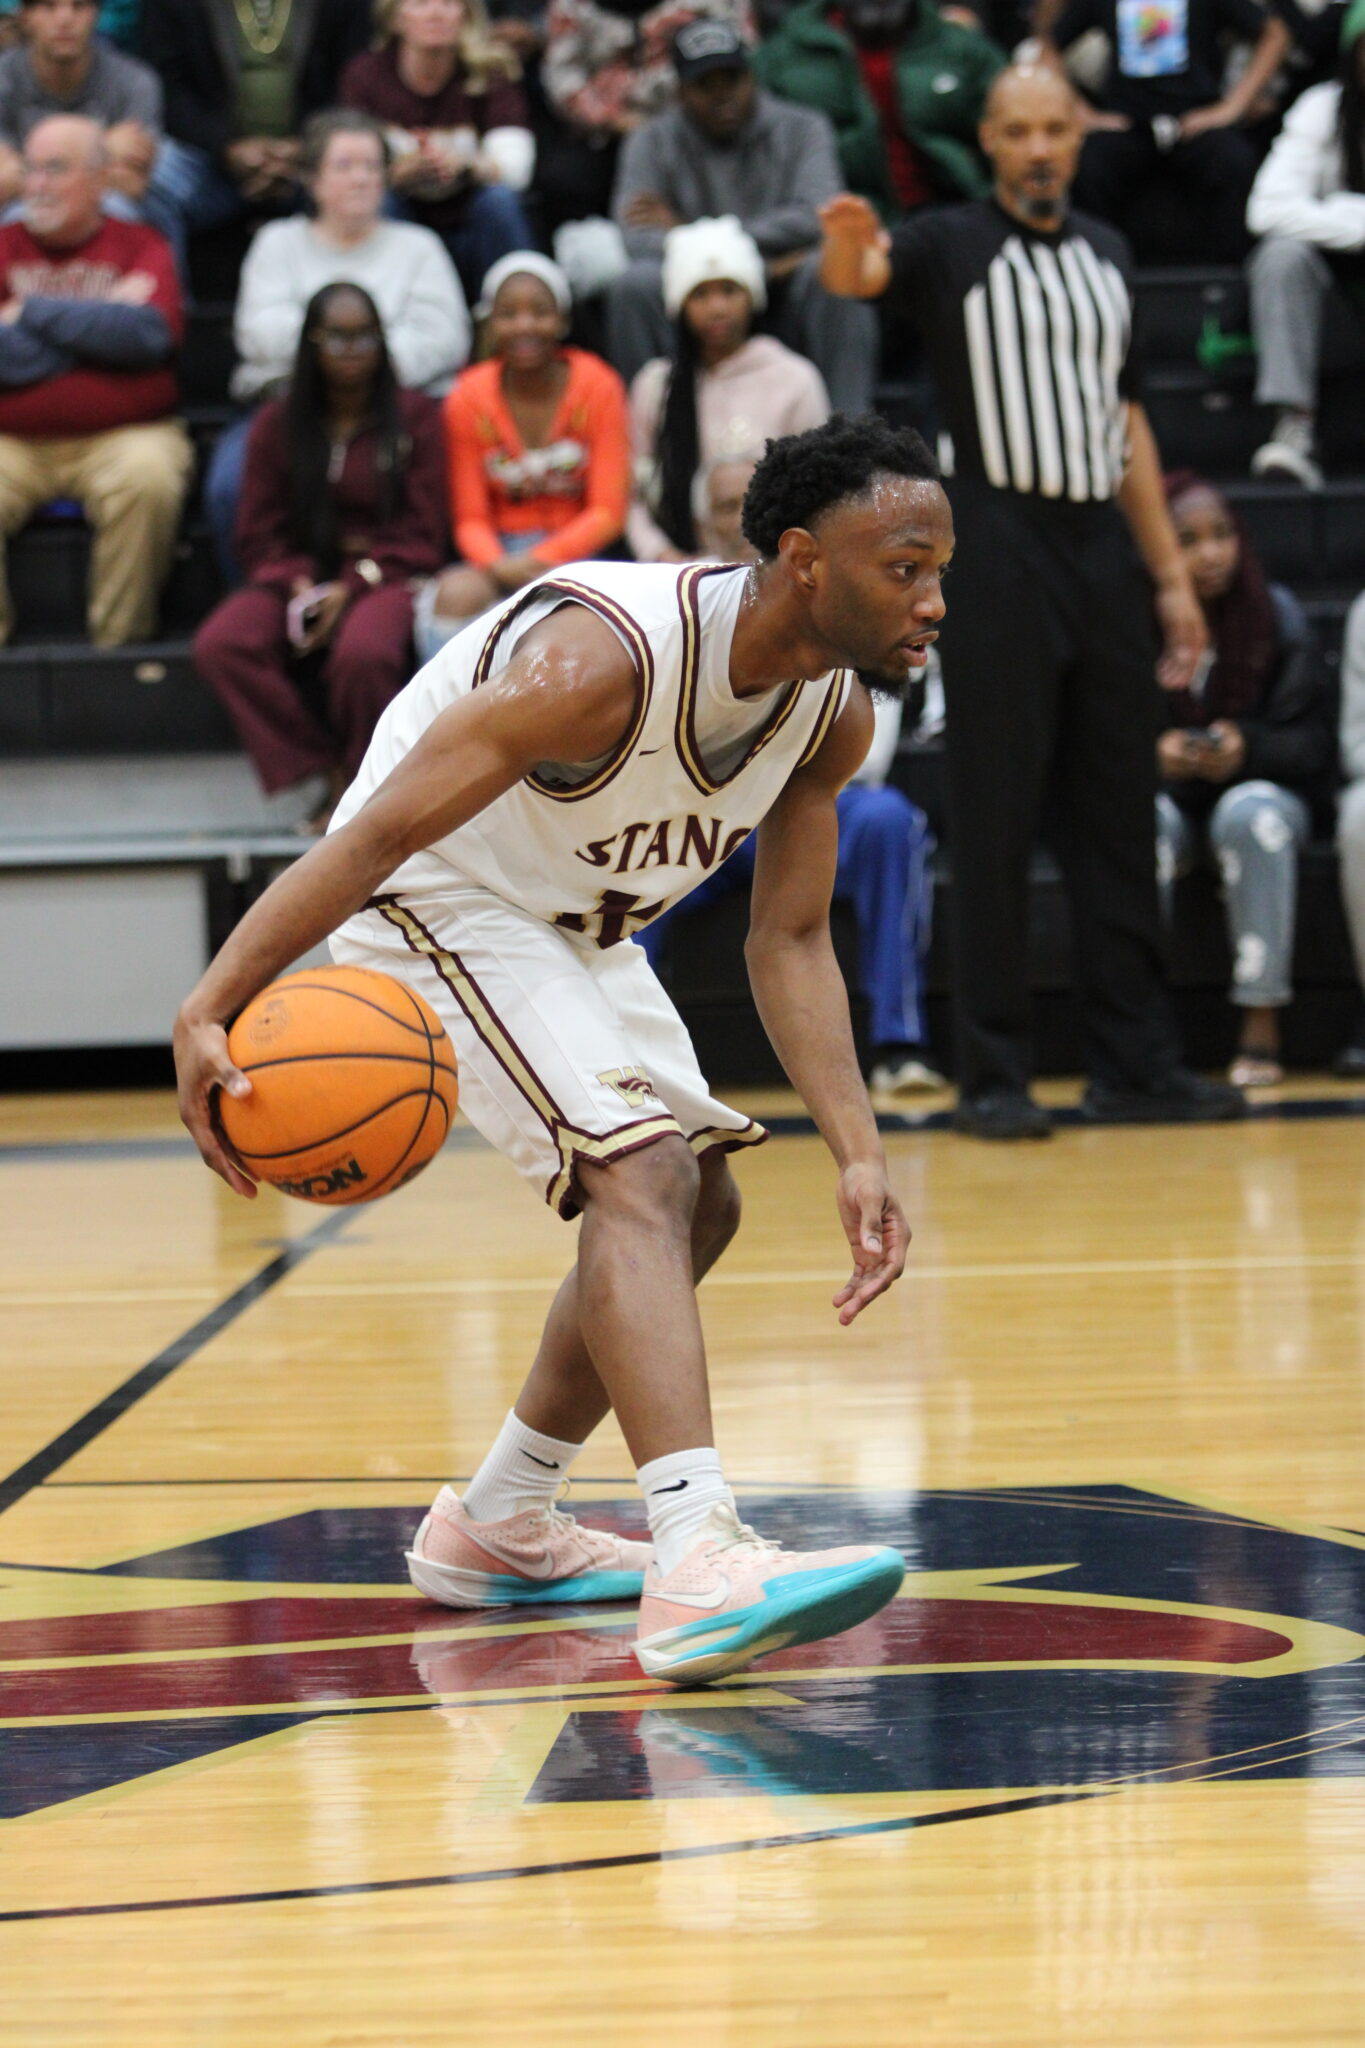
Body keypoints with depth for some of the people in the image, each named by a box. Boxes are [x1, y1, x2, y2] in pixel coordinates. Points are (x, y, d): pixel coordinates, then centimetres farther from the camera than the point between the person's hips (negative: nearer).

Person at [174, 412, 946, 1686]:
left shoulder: (834, 713, -10)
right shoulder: (604, 659, -35)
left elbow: (789, 940, -1)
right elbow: (378, 835, -34)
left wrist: (856, 1153, -13)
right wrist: (209, 1017, -41)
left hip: (576, 922, 9)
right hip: (437, 905, -9)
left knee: (698, 1206, 14)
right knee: (640, 1176, -26)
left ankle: (493, 1530, 28)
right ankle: (697, 1569, -37)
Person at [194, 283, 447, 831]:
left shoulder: (415, 416, 3)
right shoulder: (278, 424, 10)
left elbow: (422, 535, 0)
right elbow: (259, 534, 9)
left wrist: (353, 585, -14)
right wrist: (300, 584, -12)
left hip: (383, 575, -3)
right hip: (298, 576, 3)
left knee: (363, 653, -39)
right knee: (219, 646, -29)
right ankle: (329, 772, -20)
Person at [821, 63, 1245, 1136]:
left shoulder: (1107, 255, 15)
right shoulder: (951, 245, -2)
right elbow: (859, 273, -23)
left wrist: (1172, 576, 16)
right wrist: (849, 243, -48)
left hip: (1105, 552, 5)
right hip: (999, 553, -5)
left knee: (1120, 817, 7)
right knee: (996, 827, -3)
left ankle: (1137, 1065, 13)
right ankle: (994, 1076, 1)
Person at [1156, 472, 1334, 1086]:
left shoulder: (1277, 614, -5)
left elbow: (1312, 742, -6)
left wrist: (1248, 750, -27)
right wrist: (1151, 756, -27)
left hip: (1260, 791, 0)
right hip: (1164, 798, 0)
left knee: (1252, 811, -35)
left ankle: (1262, 1025, -30)